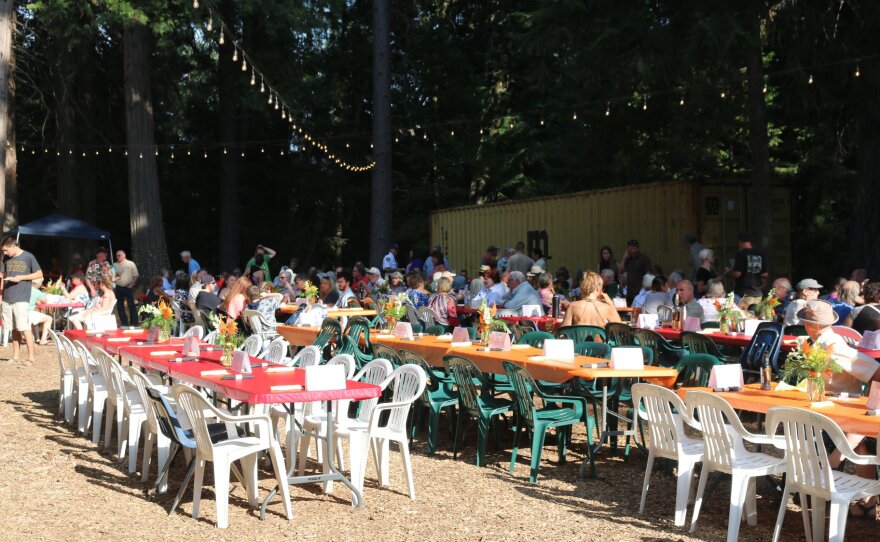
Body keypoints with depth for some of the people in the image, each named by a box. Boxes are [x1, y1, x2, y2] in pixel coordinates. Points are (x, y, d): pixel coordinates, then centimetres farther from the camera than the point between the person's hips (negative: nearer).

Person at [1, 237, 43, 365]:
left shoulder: (28, 257, -4)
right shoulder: (7, 259, 12)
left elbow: (39, 274, -2)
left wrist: (21, 277, -12)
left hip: (21, 299, -5)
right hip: (7, 299, 5)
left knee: (24, 328, -7)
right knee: (14, 329, 8)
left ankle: (31, 357, -4)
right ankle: (15, 356, 13)